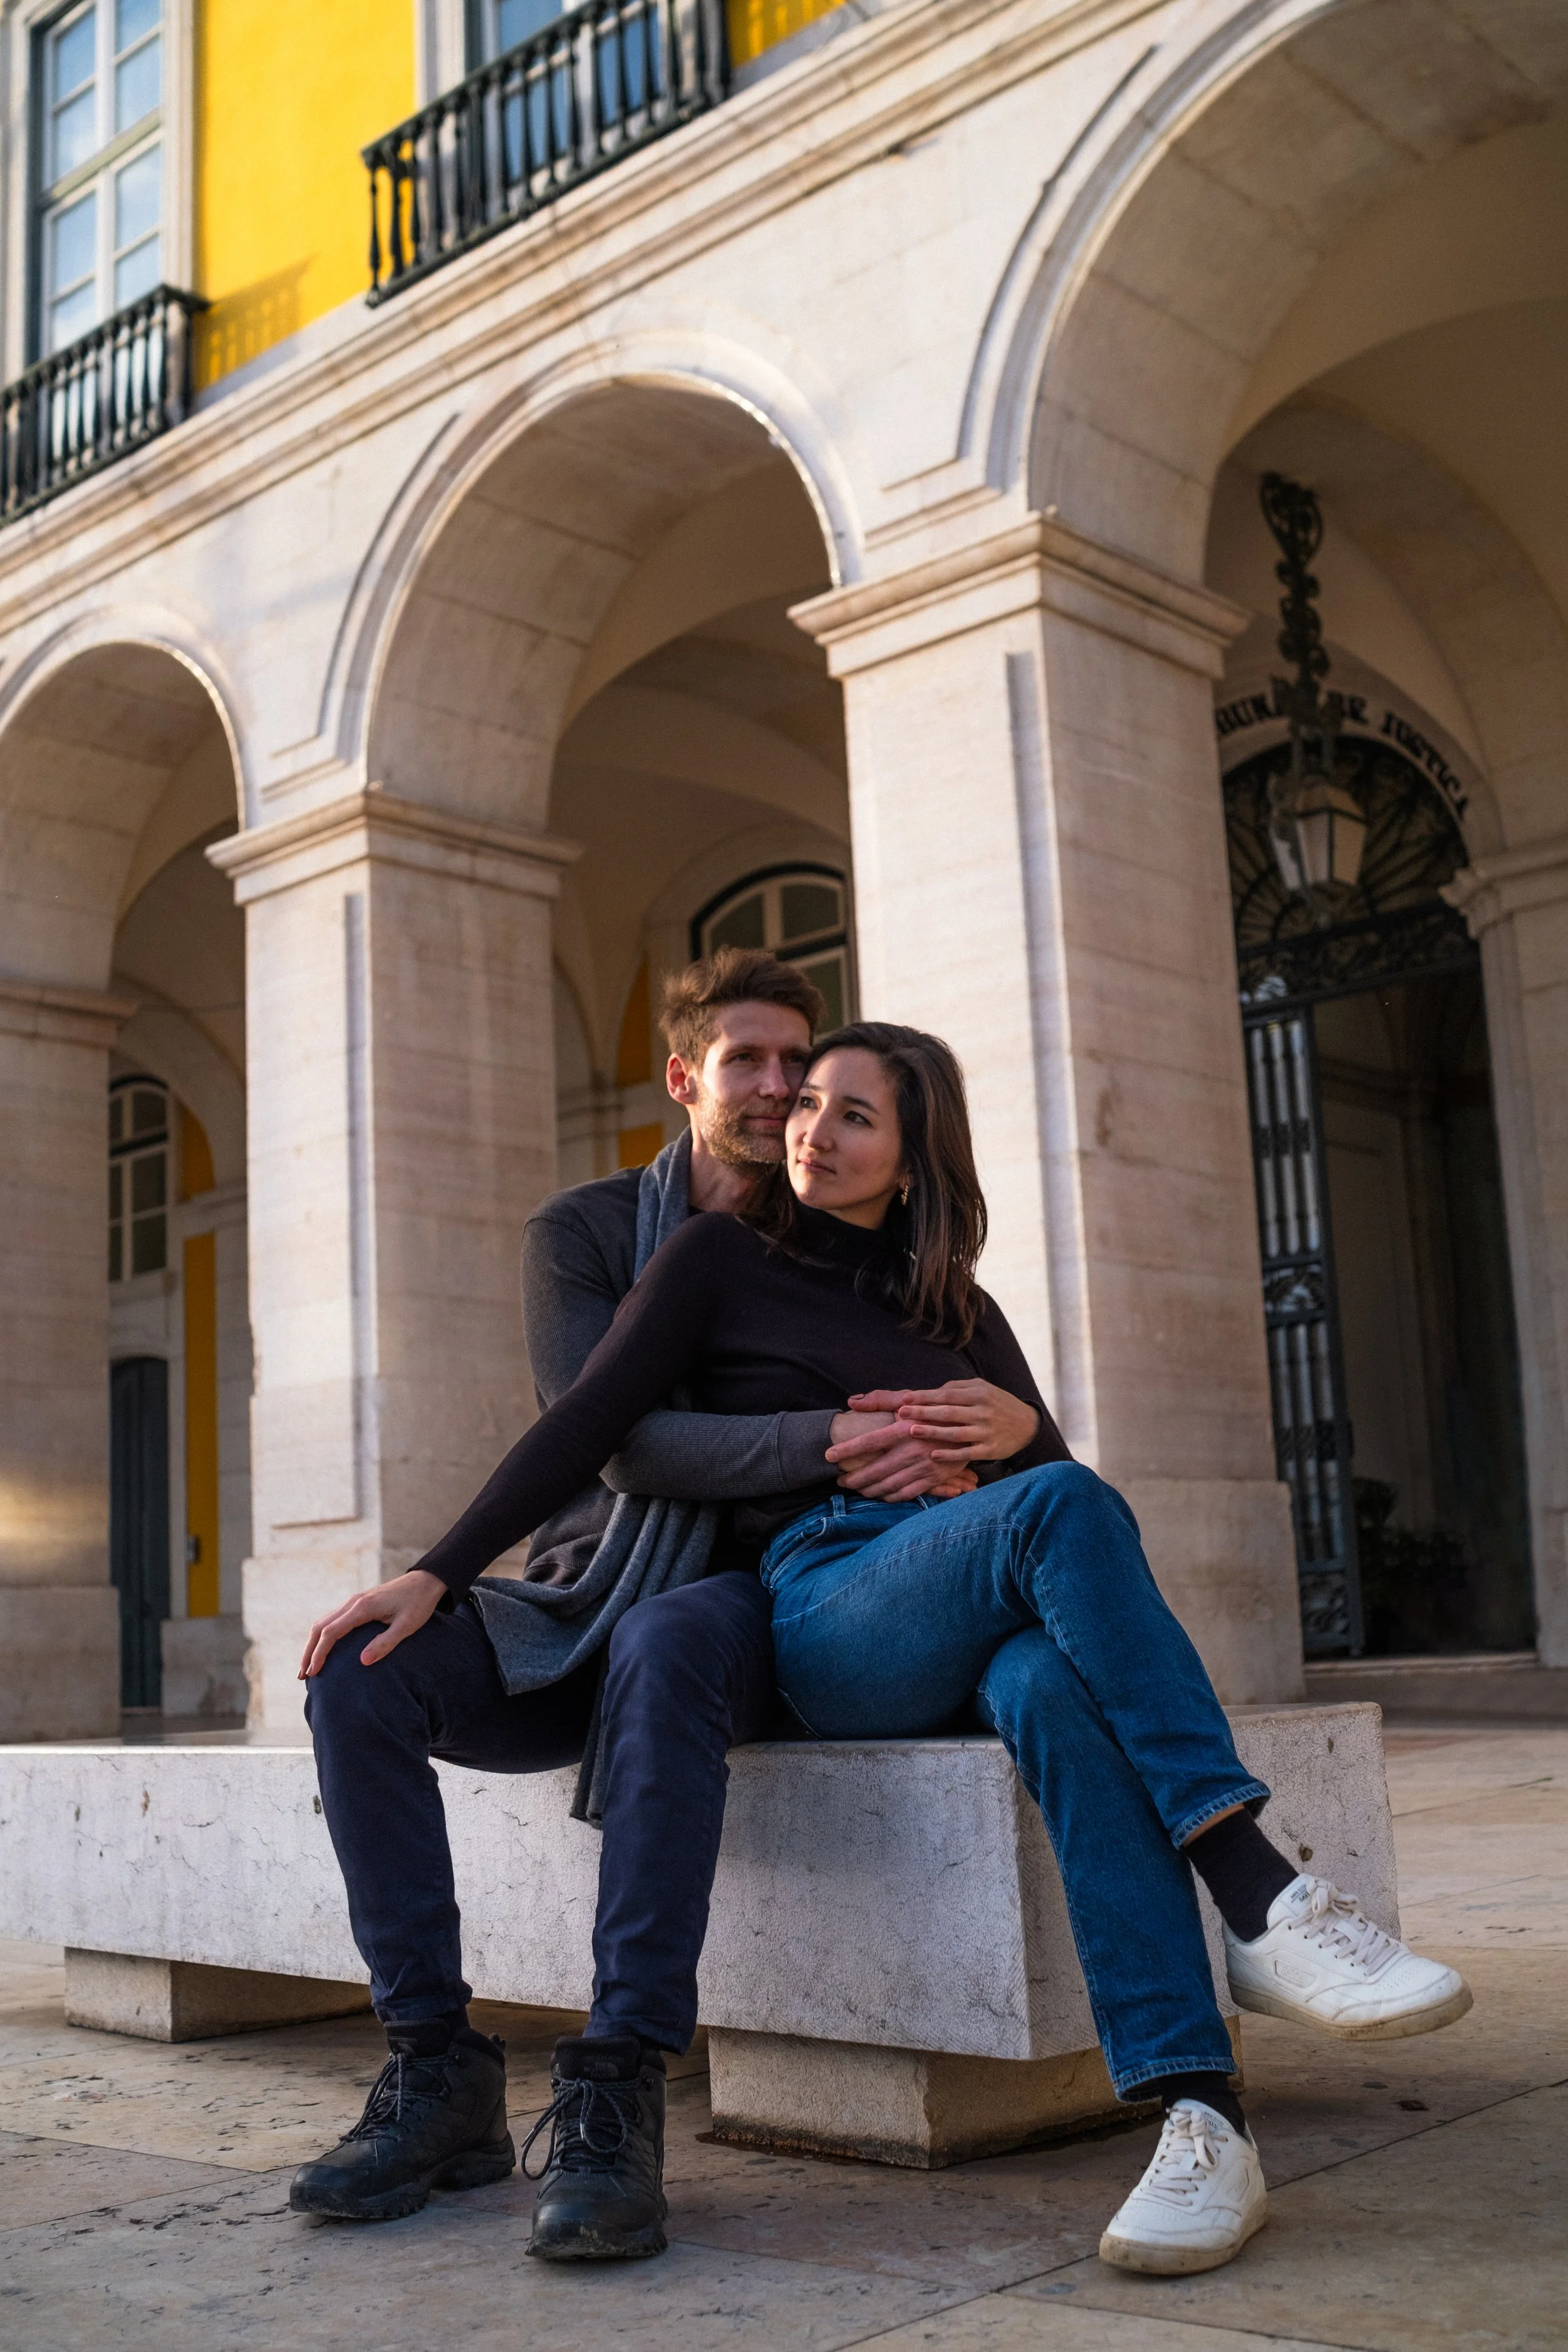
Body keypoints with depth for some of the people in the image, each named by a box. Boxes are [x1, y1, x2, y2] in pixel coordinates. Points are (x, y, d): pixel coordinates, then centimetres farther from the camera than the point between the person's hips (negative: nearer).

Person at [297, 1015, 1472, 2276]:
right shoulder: (724, 1259, 14)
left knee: (1048, 1687, -37)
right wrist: (437, 1574, -6)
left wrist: (1023, 1430, -3)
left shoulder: (961, 1311, 24)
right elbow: (585, 1425, 5)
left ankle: (1202, 2117, -44)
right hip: (826, 1613, -3)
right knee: (1063, 1505, -34)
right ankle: (1265, 1895, -38)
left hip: (978, 1627, 3)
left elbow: (1057, 1478, 22)